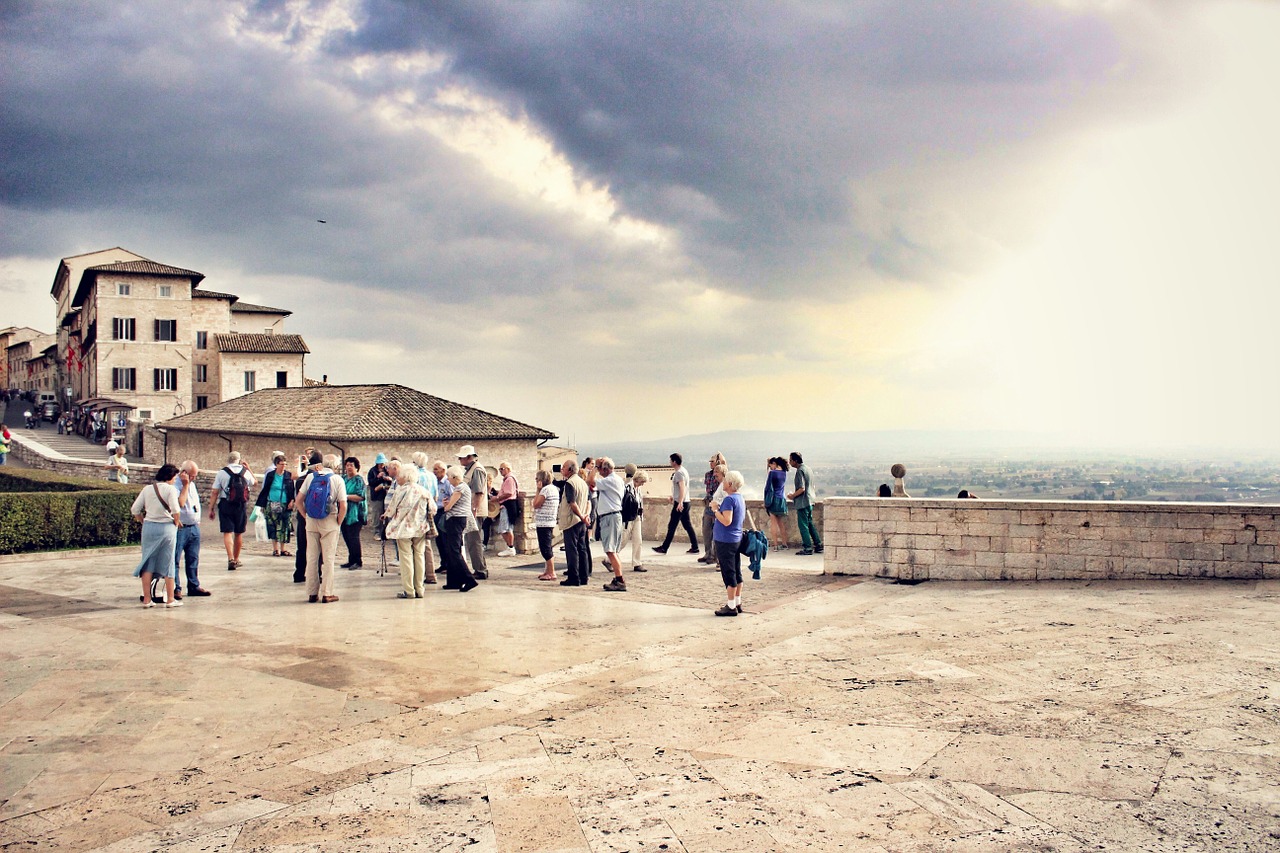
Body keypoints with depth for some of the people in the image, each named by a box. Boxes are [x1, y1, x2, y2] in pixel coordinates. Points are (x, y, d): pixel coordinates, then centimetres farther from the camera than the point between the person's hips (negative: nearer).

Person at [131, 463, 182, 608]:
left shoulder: (147, 489, 6)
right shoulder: (170, 489, -7)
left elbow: (135, 510, 4)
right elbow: (175, 510, -18)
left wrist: (144, 522, 15)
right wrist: (176, 522, -1)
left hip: (149, 527, 4)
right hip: (166, 527, -4)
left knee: (147, 563, 10)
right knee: (168, 563, 5)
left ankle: (146, 599, 11)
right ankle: (170, 599, 10)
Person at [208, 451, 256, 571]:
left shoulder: (222, 473, -4)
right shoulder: (246, 472, 2)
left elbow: (214, 493, -4)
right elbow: (253, 482, 24)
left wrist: (211, 509, 2)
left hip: (226, 505, -2)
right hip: (242, 506, 2)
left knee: (227, 532, -3)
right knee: (239, 533, 14)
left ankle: (231, 558, -20)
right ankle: (236, 560, 25)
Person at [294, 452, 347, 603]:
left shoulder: (310, 477, 2)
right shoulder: (337, 479, -6)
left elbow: (298, 501, 0)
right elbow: (343, 506, -13)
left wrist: (307, 516, 8)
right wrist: (338, 522, 0)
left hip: (311, 522, 3)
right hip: (329, 522, -3)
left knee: (311, 558, 10)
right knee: (328, 558, 3)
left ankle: (312, 593, 15)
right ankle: (326, 594, 3)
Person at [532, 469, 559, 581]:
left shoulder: (546, 489, -15)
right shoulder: (554, 488, 14)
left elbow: (536, 504, -14)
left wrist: (538, 490, -9)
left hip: (544, 523, -10)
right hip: (550, 522, 10)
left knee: (545, 548, -7)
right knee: (548, 548, 15)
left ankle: (551, 573, -7)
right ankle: (549, 571, 21)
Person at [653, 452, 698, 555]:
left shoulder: (679, 473, -16)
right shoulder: (683, 471, 16)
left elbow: (682, 488, -29)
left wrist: (680, 502, -38)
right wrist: (673, 496, 42)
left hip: (680, 504, -10)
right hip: (684, 503, 10)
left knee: (672, 526, -3)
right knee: (688, 525, 10)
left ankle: (664, 548, 2)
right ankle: (694, 547, 9)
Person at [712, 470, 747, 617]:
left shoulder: (729, 499, -18)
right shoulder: (740, 498, 12)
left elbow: (727, 521, -26)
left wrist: (716, 510, -14)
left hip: (726, 541, -10)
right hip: (737, 539, 10)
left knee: (729, 574, -4)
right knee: (737, 573, 13)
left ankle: (731, 606, -1)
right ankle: (738, 603, 20)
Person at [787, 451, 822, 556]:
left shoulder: (800, 471, -17)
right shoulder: (807, 468, 12)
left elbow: (802, 489, -24)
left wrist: (792, 496, -10)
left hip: (802, 503, -9)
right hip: (810, 501, 9)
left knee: (803, 525, -2)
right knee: (810, 524, 17)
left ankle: (808, 548, 0)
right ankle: (818, 545, 18)